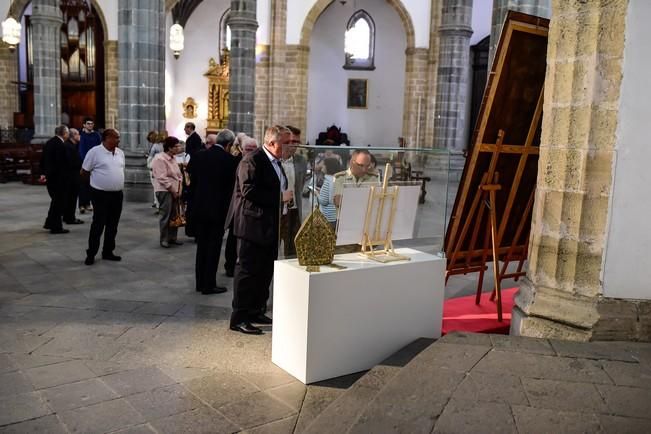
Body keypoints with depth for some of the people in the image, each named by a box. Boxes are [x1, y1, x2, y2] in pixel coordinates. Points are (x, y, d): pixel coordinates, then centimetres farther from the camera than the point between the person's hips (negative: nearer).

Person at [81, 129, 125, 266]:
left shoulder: (120, 153, 8)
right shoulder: (95, 152, -11)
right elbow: (84, 172, -4)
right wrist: (96, 182, 7)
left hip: (117, 194, 6)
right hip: (101, 194, -6)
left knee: (112, 225, 11)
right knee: (98, 225, -2)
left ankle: (108, 252, 22)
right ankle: (91, 254, 9)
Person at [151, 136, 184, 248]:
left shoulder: (173, 159, 14)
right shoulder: (160, 159, -13)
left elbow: (178, 175, 17)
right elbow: (162, 178, -19)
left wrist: (179, 189, 4)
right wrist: (173, 190, -15)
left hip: (175, 191, 8)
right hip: (165, 191, -8)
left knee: (174, 215, 10)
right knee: (166, 216, -5)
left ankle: (172, 237, 19)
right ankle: (164, 239, 4)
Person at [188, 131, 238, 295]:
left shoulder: (198, 156, 1)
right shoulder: (230, 160, -11)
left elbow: (192, 182, 5)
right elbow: (231, 187, -6)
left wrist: (195, 202, 14)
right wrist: (227, 208, 7)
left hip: (199, 208, 4)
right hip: (217, 209, -4)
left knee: (201, 246, 14)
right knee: (214, 247, 4)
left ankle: (200, 282, 20)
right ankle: (209, 285, 7)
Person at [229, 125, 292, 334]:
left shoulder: (276, 162, 14)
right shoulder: (252, 161, -15)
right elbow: (249, 192, -24)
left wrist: (287, 195, 8)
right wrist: (280, 197, -22)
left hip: (270, 227, 9)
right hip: (253, 226, -9)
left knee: (265, 272, 15)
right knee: (247, 271, -3)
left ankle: (256, 311, 27)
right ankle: (239, 319, 4)